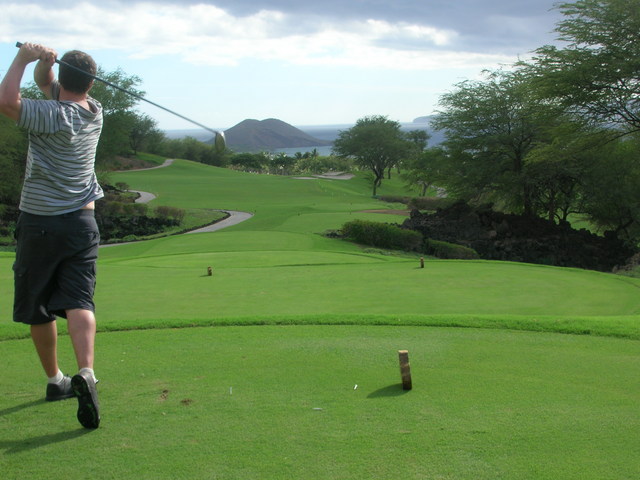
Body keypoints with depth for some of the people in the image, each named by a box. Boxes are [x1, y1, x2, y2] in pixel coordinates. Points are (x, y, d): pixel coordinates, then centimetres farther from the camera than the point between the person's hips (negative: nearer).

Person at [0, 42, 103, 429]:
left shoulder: (53, 116, -15)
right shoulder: (94, 111, 5)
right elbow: (45, 82, 12)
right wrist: (42, 61, -7)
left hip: (39, 224, -4)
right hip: (82, 221, 4)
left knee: (38, 309, 12)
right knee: (78, 302, -7)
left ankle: (55, 379, 22)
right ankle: (86, 373, -27)